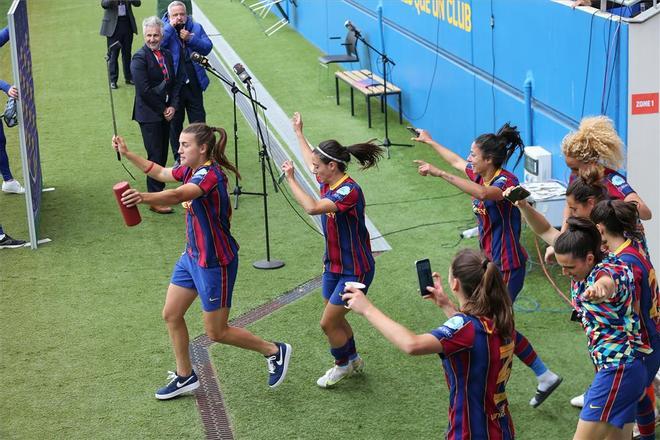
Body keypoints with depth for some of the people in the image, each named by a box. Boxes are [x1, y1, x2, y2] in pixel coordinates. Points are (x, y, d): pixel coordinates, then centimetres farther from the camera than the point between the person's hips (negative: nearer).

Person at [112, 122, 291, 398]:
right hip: (192, 256, 9)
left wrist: (143, 197, -63)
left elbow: (177, 196, -46)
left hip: (214, 263, -9)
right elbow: (160, 173, 21)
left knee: (216, 332, 3)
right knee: (171, 315, 14)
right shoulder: (191, 169, 1)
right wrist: (127, 154, 15)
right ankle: (185, 376, 30)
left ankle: (274, 351, 22)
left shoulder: (210, 174, -27)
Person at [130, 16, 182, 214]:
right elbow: (145, 90, -17)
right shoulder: (139, 58, -13)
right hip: (149, 115, -7)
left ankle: (159, 192, 22)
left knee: (162, 155, 11)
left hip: (165, 114, 7)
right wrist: (163, 109, -11)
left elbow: (174, 83, 12)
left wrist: (173, 106, -3)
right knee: (155, 157, -5)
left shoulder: (166, 55, 10)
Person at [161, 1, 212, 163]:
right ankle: (179, 159, 19)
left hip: (194, 83, 2)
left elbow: (207, 47, -4)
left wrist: (190, 39, -17)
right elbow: (157, 44, -20)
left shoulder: (196, 28, 3)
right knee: (175, 122, 8)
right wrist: (171, 27, -21)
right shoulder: (164, 29, -3)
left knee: (198, 121, 8)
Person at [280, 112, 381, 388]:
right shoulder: (328, 182, 0)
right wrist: (298, 132, 34)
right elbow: (311, 161, 23)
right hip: (333, 266, 9)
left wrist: (290, 179, -33)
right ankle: (353, 360, 41)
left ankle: (343, 365, 23)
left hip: (355, 271, -9)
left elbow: (312, 208, -41)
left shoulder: (349, 191, -27)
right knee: (335, 319, 19)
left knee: (329, 323, -2)